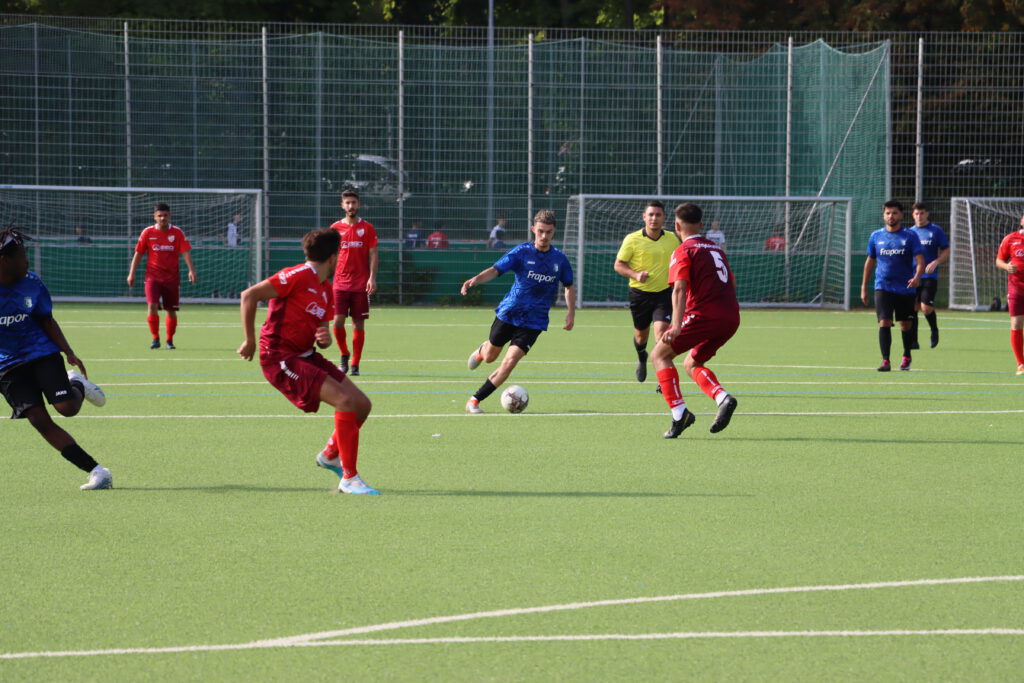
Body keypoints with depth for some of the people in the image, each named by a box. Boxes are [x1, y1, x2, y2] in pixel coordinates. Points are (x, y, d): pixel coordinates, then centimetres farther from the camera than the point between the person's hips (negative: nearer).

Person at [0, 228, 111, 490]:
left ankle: (77, 384, 20)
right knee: (39, 420, -14)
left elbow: (47, 321, 7)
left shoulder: (32, 284, -2)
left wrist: (69, 354, -1)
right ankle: (97, 472, -11)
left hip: (43, 353, 1)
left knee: (67, 407, -20)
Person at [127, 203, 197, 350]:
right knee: (152, 305, -18)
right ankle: (155, 338, -8)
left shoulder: (177, 233, 0)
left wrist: (191, 270, -18)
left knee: (171, 310, 5)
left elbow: (185, 252, -5)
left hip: (172, 276, 1)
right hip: (153, 276, -1)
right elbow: (138, 254, 6)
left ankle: (170, 340, 19)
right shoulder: (148, 232, 1)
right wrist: (132, 273, 2)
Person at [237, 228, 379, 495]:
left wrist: (325, 339, -4)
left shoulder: (327, 291, 14)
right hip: (280, 358, -9)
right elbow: (249, 295, -18)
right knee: (346, 401, -21)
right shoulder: (298, 276, -14)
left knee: (362, 405, 6)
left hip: (306, 355, 9)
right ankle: (349, 478, -13)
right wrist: (250, 341, -15)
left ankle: (330, 454, 31)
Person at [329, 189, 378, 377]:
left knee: (358, 324, 0)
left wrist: (372, 277, -9)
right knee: (338, 321, -9)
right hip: (340, 282, 1)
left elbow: (373, 254, 2)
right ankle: (344, 355, 15)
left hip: (361, 284, -1)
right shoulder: (335, 228, 7)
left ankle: (355, 365, 7)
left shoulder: (367, 228, 4)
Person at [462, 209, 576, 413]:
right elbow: (495, 270, -21)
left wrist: (571, 312, 2)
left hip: (533, 322, 0)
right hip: (508, 313, 0)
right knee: (490, 357, 16)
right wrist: (475, 280, -40)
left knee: (509, 362, -15)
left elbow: (569, 286, 14)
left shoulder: (559, 259, -2)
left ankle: (475, 400, -4)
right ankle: (481, 351, 56)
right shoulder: (521, 252, -10)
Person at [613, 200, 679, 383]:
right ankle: (641, 358, 51)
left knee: (661, 330, -19)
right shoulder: (632, 239, -8)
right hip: (640, 294, 0)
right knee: (641, 335, 15)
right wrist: (635, 275, -19)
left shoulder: (672, 239, 1)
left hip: (664, 293, 0)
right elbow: (618, 264, -3)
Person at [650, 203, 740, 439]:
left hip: (703, 314, -7)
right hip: (731, 317, 7)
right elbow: (731, 282, 28)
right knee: (691, 364, 22)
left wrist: (677, 325, -25)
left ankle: (679, 412, -11)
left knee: (659, 355, 4)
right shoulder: (716, 248, 21)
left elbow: (679, 288, -15)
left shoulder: (683, 251, -2)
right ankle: (723, 398, -5)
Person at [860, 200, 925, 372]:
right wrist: (864, 288, 13)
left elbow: (920, 260, -9)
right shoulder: (876, 236, 5)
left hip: (906, 289, -1)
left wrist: (917, 277, -30)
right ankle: (885, 361, -17)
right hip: (883, 287, 1)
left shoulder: (910, 236, -2)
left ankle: (906, 357, 32)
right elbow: (870, 261, 14)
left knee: (905, 324, 11)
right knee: (884, 322, -14)